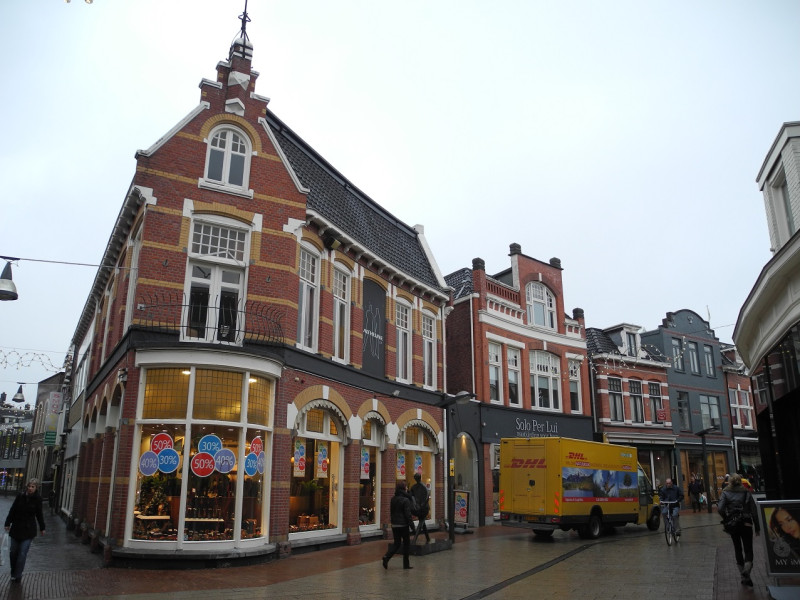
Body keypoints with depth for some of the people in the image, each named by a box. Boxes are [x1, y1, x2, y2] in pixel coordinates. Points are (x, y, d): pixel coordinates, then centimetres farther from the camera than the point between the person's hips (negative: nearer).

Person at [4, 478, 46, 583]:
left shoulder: (37, 499, -6)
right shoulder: (20, 496, -5)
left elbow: (39, 514, 4)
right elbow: (12, 510, 2)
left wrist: (42, 528, 10)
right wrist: (8, 523, -1)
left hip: (28, 530, -2)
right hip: (16, 528, 2)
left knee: (22, 554, -3)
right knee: (13, 552, 9)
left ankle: (17, 575, 8)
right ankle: (14, 573, 28)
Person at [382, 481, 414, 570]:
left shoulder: (393, 499, 6)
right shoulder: (406, 500, -14)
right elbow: (408, 514, -15)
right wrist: (412, 525, -10)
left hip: (394, 525, 6)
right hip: (403, 525, -6)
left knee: (397, 543, 13)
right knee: (406, 543, 9)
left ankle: (386, 556, -9)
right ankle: (406, 564, 13)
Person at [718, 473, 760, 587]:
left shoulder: (726, 493, -2)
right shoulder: (746, 493, 0)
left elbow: (720, 509, -15)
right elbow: (754, 511, -3)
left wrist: (726, 519, 2)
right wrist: (757, 527, 3)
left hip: (732, 525, 1)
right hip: (746, 524, -1)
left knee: (737, 549, 14)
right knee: (748, 549, 3)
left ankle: (744, 576, 18)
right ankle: (746, 570, -23)